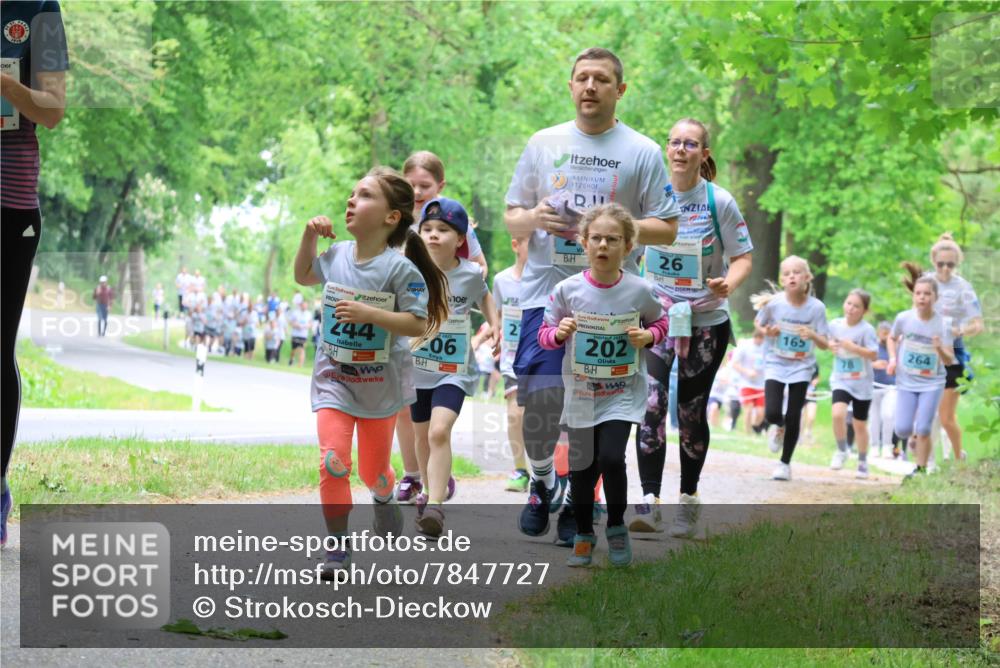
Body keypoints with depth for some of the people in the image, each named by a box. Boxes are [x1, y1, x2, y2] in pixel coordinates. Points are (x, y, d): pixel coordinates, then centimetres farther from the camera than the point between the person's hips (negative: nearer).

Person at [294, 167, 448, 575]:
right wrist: (309, 237, 6)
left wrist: (369, 314, -29)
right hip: (333, 379, 3)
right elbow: (303, 276, 20)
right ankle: (337, 546, -8)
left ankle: (384, 500, 49)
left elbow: (417, 324, -19)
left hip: (380, 384, -2)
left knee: (373, 472, 13)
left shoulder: (399, 268, -17)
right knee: (333, 462, -16)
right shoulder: (336, 255, -1)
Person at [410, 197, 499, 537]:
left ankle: (435, 506, -26)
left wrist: (494, 325, 4)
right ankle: (437, 484, 44)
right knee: (422, 436, 18)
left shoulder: (470, 274, -8)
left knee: (439, 431, -22)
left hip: (454, 370, -2)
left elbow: (484, 295, 15)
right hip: (417, 367, 2)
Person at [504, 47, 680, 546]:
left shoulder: (642, 153, 3)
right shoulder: (543, 144, 10)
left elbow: (666, 228, 1)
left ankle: (578, 502, 15)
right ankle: (541, 484, 20)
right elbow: (511, 220, 14)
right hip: (545, 290, 1)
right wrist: (533, 218, -10)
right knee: (538, 399, -5)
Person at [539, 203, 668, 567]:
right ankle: (583, 534, 30)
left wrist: (647, 336, -10)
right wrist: (559, 333, -20)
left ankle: (617, 527, 8)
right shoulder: (567, 290, -8)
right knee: (582, 466, 7)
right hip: (581, 392, 1)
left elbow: (660, 322, 11)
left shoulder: (640, 291, -8)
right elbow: (544, 334, 2)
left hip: (624, 391, -1)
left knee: (611, 458, -18)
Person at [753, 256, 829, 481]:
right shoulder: (773, 303, -14)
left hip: (801, 367, 0)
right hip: (775, 364, 0)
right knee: (772, 414, -12)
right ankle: (778, 427, 27)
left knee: (793, 417, -1)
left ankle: (785, 463, 17)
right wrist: (767, 332, -17)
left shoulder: (816, 307, -13)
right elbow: (757, 323, 5)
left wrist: (813, 335, -29)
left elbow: (824, 345, -7)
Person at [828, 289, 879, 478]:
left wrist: (853, 347, -27)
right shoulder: (835, 325, -1)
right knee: (837, 413, -23)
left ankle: (863, 462, 29)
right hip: (840, 380, 2)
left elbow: (874, 355, -20)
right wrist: (831, 345, -4)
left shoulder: (866, 330, -14)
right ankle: (841, 451, -1)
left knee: (860, 424, 10)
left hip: (862, 383, -2)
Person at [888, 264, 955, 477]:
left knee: (923, 430, -7)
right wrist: (893, 359, -3)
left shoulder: (942, 324, -13)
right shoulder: (903, 318, -9)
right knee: (903, 430, -4)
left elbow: (949, 361, -13)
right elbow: (892, 338, 13)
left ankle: (921, 469, 10)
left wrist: (940, 348, -33)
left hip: (932, 383, -2)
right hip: (906, 381, 2)